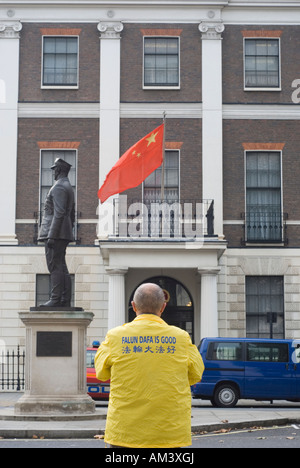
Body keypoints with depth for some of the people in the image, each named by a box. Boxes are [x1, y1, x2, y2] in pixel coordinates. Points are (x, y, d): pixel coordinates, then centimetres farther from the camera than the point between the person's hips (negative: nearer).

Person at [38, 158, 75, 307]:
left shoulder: (58, 187, -11)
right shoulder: (69, 188, 21)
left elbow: (59, 213, -20)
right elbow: (72, 214, 24)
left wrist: (51, 236, -22)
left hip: (55, 233, -10)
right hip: (64, 234, 10)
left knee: (55, 267, -11)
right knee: (61, 267, 9)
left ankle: (55, 299, -12)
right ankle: (65, 300, 9)